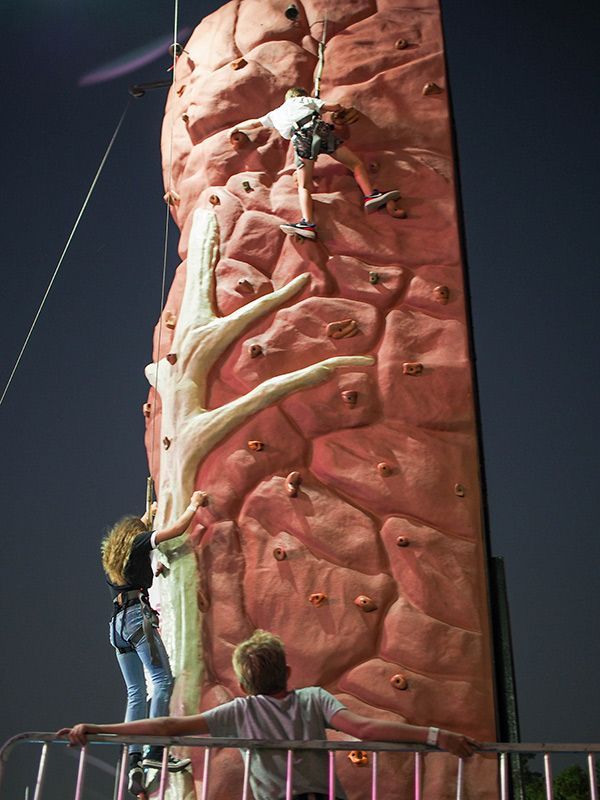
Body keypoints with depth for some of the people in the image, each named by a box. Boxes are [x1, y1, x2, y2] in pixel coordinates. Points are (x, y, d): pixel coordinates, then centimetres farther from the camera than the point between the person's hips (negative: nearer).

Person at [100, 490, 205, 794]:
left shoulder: (111, 553, 25)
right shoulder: (137, 542, 6)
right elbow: (177, 529, 3)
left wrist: (147, 514, 60)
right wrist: (194, 505, 18)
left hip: (117, 622, 8)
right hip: (138, 616, -8)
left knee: (136, 693, 5)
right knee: (163, 679, -14)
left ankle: (134, 760, -4)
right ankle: (154, 751, -26)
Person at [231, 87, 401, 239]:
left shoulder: (276, 113, 36)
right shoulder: (305, 100, 31)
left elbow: (254, 123, 43)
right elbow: (333, 106, 24)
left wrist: (236, 128, 60)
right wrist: (341, 108, 46)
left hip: (300, 137, 1)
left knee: (304, 186, -3)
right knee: (356, 163, 5)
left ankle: (308, 223, -24)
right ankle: (370, 195, -15)